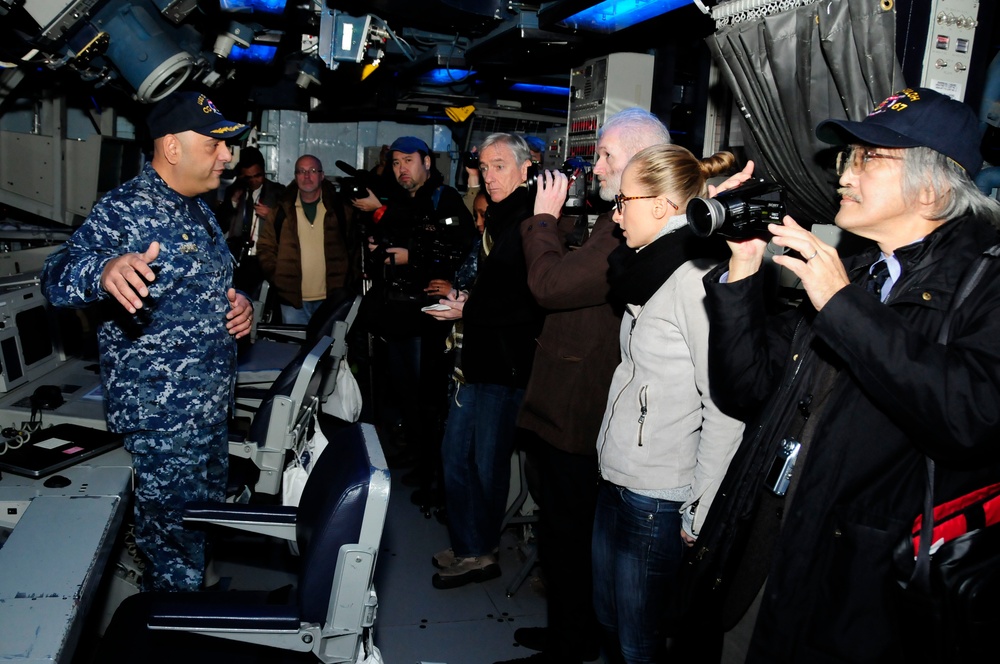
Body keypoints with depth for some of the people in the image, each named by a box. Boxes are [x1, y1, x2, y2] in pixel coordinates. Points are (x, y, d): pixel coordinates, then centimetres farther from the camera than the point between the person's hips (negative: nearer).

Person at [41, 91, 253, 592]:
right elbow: (58, 276, -30)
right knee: (176, 555, 4)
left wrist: (236, 303, 2)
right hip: (162, 420, -9)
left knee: (209, 528, 24)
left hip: (210, 410, 9)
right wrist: (103, 271, -52)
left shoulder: (197, 208, 12)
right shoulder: (124, 209, -16)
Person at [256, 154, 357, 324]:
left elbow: (353, 247, 7)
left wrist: (348, 283, 1)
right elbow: (266, 248, 8)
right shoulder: (281, 211, 3)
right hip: (293, 299, 0)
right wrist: (278, 279, -2)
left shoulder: (339, 209, 4)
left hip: (332, 298, 0)